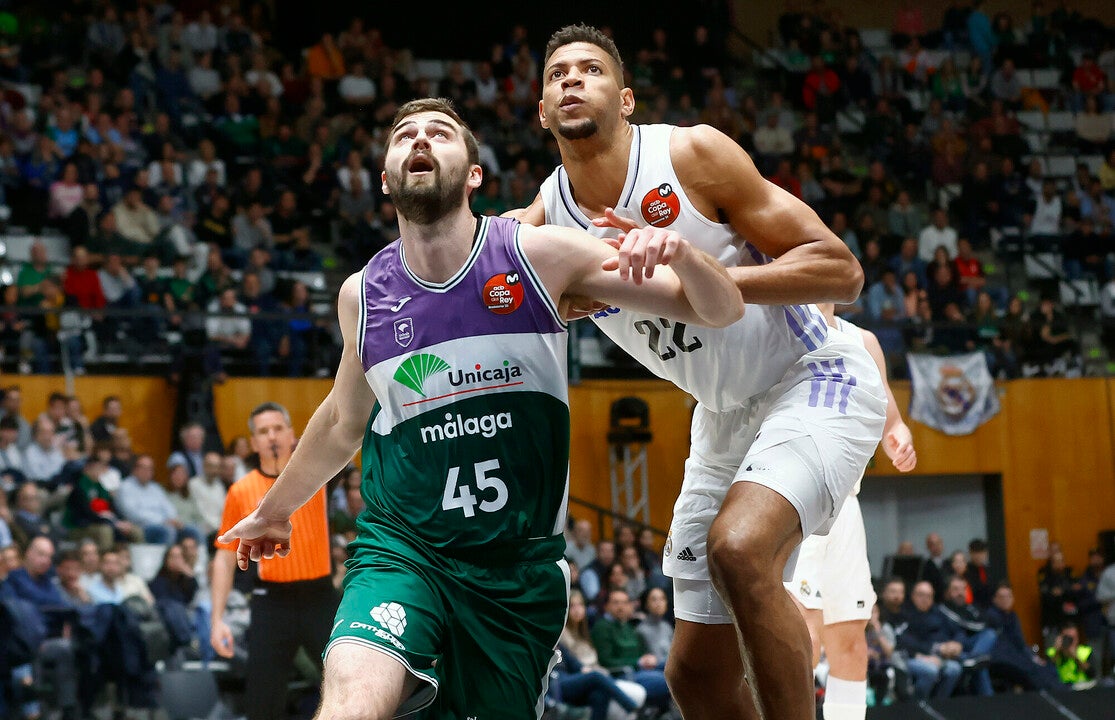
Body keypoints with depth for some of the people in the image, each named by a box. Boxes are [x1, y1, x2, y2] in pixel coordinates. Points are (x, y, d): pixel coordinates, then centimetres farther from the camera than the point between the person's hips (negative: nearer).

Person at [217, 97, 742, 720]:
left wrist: (678, 252, -27)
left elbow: (722, 312, -5)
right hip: (402, 545, 0)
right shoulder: (363, 295, 2)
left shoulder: (540, 255, -6)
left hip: (521, 563, 0)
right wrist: (274, 510, 35)